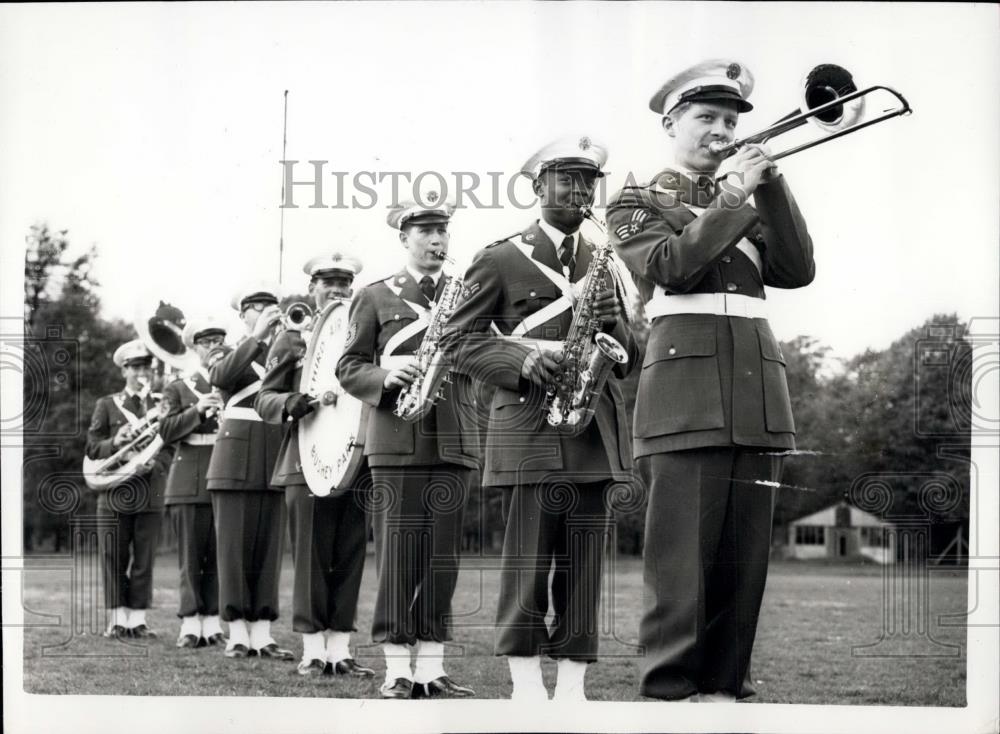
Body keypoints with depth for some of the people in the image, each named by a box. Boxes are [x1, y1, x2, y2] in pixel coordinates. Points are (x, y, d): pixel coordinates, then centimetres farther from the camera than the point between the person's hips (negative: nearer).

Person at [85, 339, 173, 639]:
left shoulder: (163, 406, 11)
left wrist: (154, 463, -14)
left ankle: (138, 619, 5)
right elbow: (92, 448, 6)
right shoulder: (107, 405, 10)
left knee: (144, 559, 1)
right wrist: (114, 443, -14)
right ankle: (118, 618, 5)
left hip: (151, 494, 0)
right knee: (114, 558, 0)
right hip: (115, 493, 0)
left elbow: (172, 448, 6)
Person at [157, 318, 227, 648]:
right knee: (191, 556, -2)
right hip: (190, 482, -1)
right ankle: (190, 624, 0)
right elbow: (167, 431, -1)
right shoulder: (178, 388, 11)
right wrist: (197, 411, -15)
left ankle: (213, 622, 4)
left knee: (220, 555, -1)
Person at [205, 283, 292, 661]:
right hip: (236, 461, -3)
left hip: (276, 462, 3)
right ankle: (237, 634, 1)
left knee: (269, 548, 2)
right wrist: (257, 336, -22)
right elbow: (222, 376, -16)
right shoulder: (225, 355, 8)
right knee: (234, 547, -3)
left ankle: (262, 635, 4)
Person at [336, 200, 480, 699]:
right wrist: (384, 375, -14)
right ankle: (397, 671, 0)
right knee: (399, 554, -3)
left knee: (442, 556, 3)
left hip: (454, 441, 2)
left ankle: (432, 668, 8)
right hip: (397, 441, -2)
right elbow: (348, 368, 5)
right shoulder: (375, 297, 8)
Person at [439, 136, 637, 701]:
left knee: (584, 567, 2)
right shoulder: (501, 259, 5)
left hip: (596, 429, 4)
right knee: (528, 563, -4)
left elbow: (629, 358, 19)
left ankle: (573, 687, 6)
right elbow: (460, 340, 1)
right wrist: (521, 362, -15)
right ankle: (526, 686, 1)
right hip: (530, 427, -4)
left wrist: (612, 321, -3)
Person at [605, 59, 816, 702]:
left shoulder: (750, 204, 23)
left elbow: (798, 271, 7)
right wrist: (734, 197, -9)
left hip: (758, 389, 5)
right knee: (682, 554, -9)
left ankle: (725, 685, 6)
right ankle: (669, 689, -5)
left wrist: (771, 186, 0)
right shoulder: (638, 203, 10)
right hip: (687, 393, -5)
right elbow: (670, 264, -10)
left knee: (745, 557, 1)